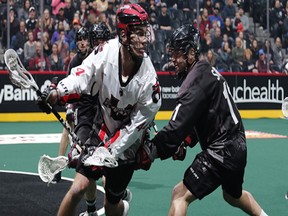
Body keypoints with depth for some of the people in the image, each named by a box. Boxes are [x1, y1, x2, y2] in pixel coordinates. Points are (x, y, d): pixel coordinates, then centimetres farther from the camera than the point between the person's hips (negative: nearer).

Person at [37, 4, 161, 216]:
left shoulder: (148, 78, -24)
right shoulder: (107, 51, -20)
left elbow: (138, 124, -18)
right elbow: (82, 75, -18)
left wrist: (109, 151, -20)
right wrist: (56, 92, -38)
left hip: (127, 143, -1)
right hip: (101, 132, 1)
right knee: (78, 189, -12)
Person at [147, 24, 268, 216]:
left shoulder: (197, 81, -20)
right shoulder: (207, 71, 11)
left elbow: (178, 126, -26)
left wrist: (151, 149, -22)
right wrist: (186, 141, 6)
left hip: (221, 151, -10)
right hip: (237, 147, 10)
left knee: (180, 194, -9)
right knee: (233, 195, 32)